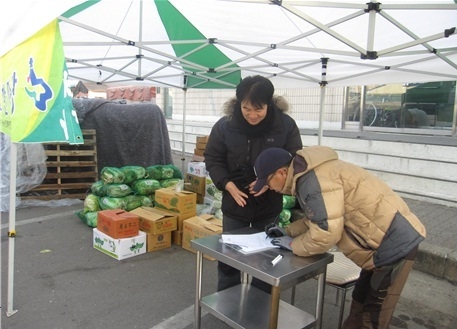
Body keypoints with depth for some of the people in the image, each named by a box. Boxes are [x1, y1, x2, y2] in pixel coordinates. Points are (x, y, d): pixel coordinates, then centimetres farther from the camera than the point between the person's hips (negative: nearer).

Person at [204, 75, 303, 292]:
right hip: (234, 203, 0)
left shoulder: (286, 125, -14)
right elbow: (212, 159, -3)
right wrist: (228, 185, -19)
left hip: (269, 204, 0)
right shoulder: (225, 125, -14)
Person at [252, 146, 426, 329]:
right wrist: (288, 231, 7)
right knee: (360, 305, 21)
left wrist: (293, 244, -11)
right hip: (384, 240, 10)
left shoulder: (314, 179, -25)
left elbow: (326, 232, -27)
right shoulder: (307, 174, 8)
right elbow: (320, 218, 16)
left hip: (394, 242, -10)